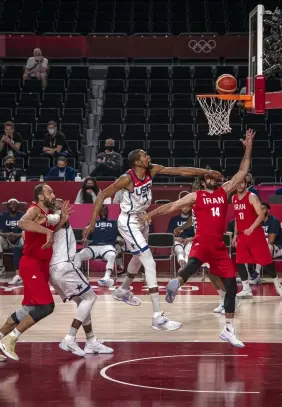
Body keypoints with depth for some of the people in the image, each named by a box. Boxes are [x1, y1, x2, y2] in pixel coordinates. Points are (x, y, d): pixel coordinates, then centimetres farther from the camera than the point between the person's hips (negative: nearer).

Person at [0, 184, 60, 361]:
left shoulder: (50, 214, 16)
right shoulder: (35, 210, -13)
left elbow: (58, 236, 19)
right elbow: (23, 223, -35)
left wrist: (63, 219, 7)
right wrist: (48, 231, -37)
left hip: (42, 265, 10)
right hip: (32, 264, -10)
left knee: (30, 308, 14)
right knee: (46, 306, -17)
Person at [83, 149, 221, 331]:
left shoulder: (152, 170, -9)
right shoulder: (127, 179, -26)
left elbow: (179, 170, -7)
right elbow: (102, 195, -20)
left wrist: (206, 172, -12)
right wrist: (93, 223, -23)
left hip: (141, 219, 9)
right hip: (129, 222, -9)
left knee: (139, 258, 30)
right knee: (150, 263, -16)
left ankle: (123, 291, 59)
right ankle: (158, 317, -20)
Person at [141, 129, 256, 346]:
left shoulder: (225, 190, 15)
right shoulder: (196, 196, 7)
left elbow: (243, 171, 14)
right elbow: (172, 206, 8)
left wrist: (248, 147, 9)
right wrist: (152, 213, -1)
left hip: (219, 245, 4)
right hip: (202, 241, -4)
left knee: (231, 285, 3)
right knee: (194, 262, -40)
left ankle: (229, 330, 11)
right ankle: (175, 284, -66)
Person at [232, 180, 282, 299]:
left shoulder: (252, 197, -12)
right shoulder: (234, 199, 9)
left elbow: (261, 215, -18)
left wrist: (251, 228, -29)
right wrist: (236, 234, 16)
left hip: (256, 234, -6)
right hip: (242, 235, 6)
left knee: (266, 261, -1)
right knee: (239, 262, -2)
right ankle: (247, 290, 5)